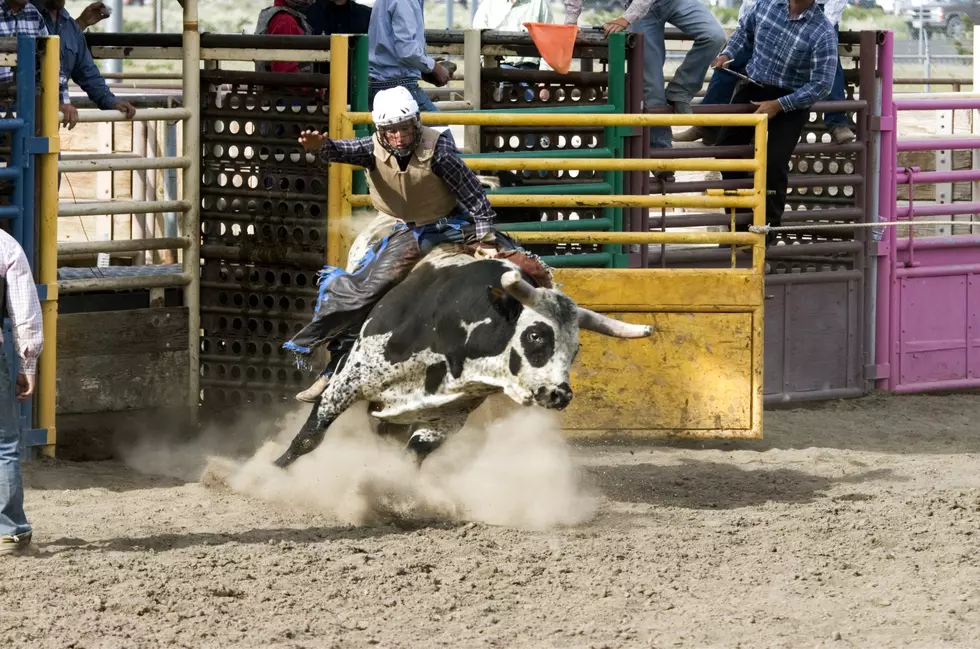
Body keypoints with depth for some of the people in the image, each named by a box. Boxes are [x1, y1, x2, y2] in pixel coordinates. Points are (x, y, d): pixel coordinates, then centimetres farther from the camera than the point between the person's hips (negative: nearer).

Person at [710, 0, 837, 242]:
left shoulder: (823, 33, -20)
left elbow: (821, 84, -20)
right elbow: (746, 29, 17)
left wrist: (778, 105, -22)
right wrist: (728, 54, 1)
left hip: (791, 100, -5)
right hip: (753, 87, 5)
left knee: (774, 163, -17)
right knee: (725, 147, 9)